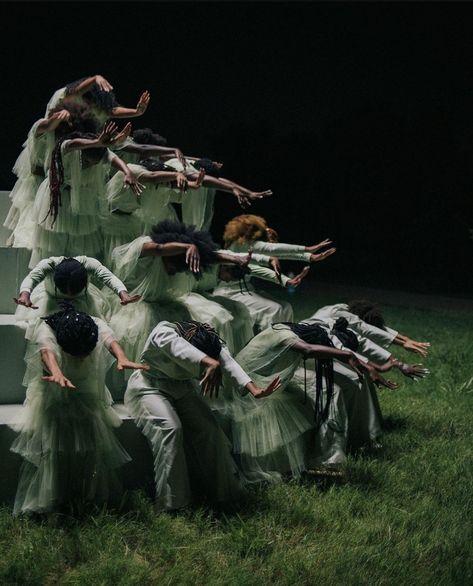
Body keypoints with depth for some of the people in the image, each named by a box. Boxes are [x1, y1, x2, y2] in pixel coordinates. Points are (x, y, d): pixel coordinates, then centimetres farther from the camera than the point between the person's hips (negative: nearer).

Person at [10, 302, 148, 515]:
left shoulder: (96, 326, -24)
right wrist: (57, 374, -73)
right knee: (50, 447, -12)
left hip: (88, 398, 2)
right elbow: (47, 351, -51)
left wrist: (122, 359, -67)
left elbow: (110, 340, -43)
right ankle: (48, 505, 0)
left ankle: (92, 501, 14)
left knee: (92, 446, -2)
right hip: (52, 399, -2)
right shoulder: (46, 330, -31)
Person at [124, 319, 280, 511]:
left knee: (208, 427, -13)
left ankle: (221, 490, 0)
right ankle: (172, 501, -26)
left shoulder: (210, 341, -15)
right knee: (170, 427, -29)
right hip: (149, 387, -5)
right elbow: (182, 350, -51)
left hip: (182, 389, 5)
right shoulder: (164, 333, -31)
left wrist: (254, 389, -48)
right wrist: (210, 363, -69)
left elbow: (228, 363, -31)